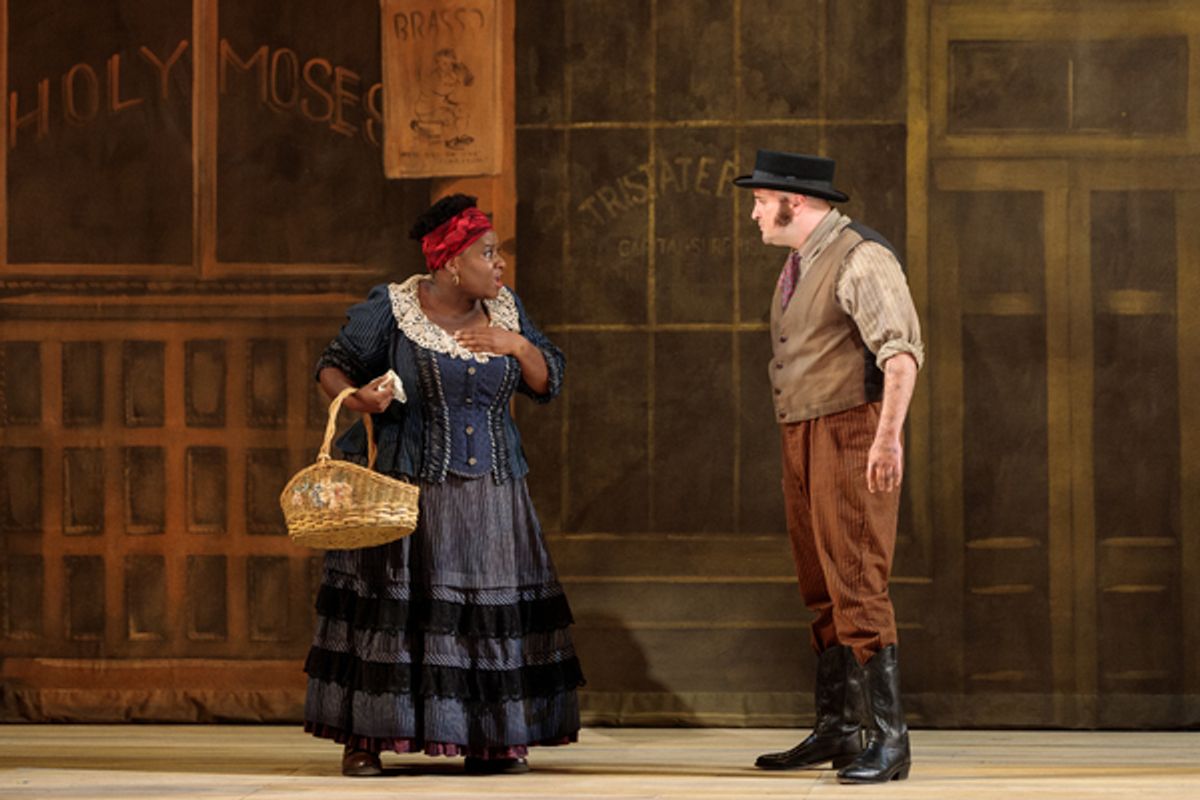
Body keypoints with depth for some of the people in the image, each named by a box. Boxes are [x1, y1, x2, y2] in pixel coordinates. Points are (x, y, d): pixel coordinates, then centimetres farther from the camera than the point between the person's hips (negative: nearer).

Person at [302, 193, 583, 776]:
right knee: (386, 609, -6)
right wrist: (354, 397, -21)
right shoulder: (388, 310, -6)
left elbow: (548, 384, 9)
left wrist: (520, 345, -10)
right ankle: (362, 739, 0)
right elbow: (332, 366, 0)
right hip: (402, 488, -4)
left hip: (488, 496, 4)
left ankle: (488, 740, 8)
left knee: (490, 611, 1)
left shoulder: (505, 311, 7)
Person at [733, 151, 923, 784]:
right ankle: (835, 730, 21)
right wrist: (796, 444, 19)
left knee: (857, 588, -12)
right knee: (822, 592, 13)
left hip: (852, 436, -9)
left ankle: (888, 739, -9)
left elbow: (901, 349, -25)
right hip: (802, 439, 9)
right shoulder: (799, 263, 15)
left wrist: (889, 434, -35)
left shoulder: (861, 258, -14)